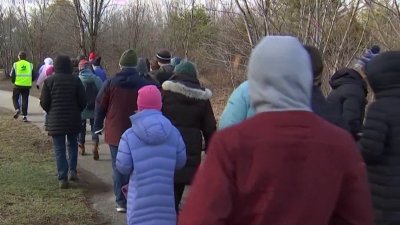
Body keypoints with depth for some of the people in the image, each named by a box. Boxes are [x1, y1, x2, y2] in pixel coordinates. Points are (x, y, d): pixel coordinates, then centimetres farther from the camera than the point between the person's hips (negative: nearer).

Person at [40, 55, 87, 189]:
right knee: (72, 144, 22)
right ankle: (72, 170, 13)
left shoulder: (49, 81, -6)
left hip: (55, 121, -1)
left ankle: (63, 178, 0)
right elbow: (82, 101, -4)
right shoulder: (75, 80, -5)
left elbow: (44, 102, -5)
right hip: (73, 120, 1)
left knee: (59, 149, 4)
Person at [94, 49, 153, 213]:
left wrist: (98, 126, 12)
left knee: (118, 167, 8)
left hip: (115, 133, 0)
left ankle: (121, 202, 8)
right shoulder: (144, 85, -3)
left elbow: (100, 106, 1)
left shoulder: (110, 83, -3)